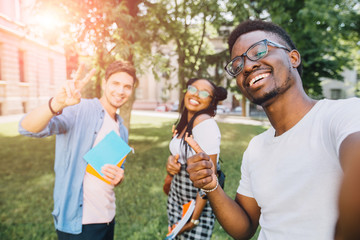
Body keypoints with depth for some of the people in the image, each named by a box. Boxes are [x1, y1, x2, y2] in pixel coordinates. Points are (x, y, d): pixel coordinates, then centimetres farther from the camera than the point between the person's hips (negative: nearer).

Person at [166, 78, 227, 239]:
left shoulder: (205, 123, -21)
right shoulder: (184, 122, 3)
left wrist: (194, 218, -19)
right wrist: (170, 161, -7)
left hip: (199, 202, -7)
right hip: (176, 197, 7)